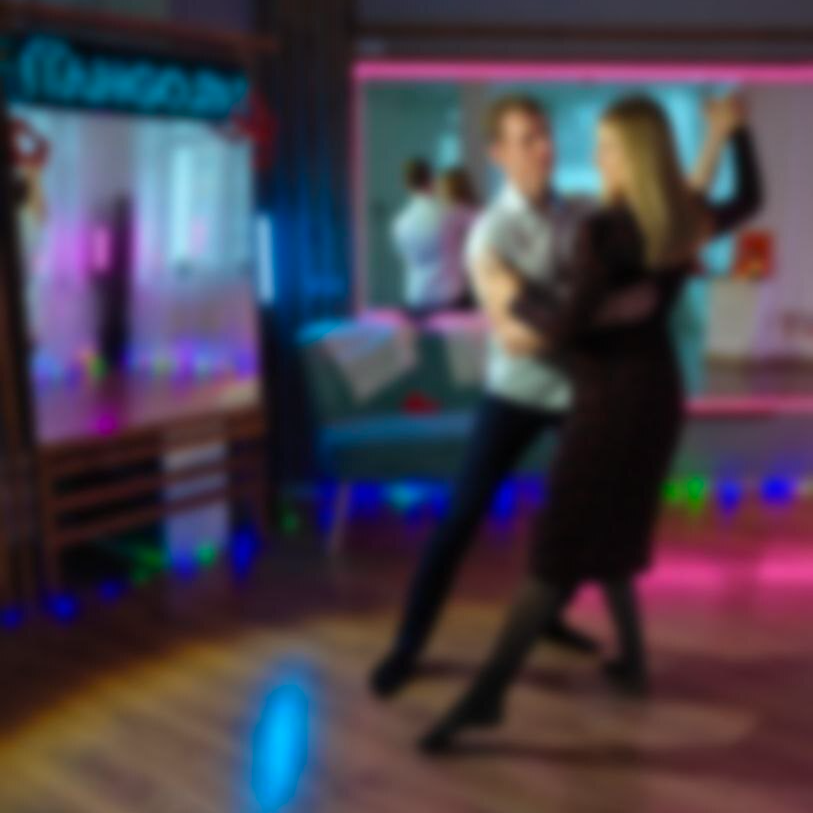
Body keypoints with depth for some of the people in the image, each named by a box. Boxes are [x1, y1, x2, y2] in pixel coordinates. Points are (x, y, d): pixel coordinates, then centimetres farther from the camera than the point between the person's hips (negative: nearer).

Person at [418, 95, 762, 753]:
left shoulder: (605, 230, -19)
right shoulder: (689, 220, 4)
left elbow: (565, 329, -22)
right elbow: (749, 200, 26)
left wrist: (516, 293, -5)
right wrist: (738, 130, 37)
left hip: (613, 399, -8)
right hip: (658, 392, 8)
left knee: (562, 551, -9)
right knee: (606, 533, 21)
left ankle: (487, 695, -6)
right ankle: (632, 660, 28)